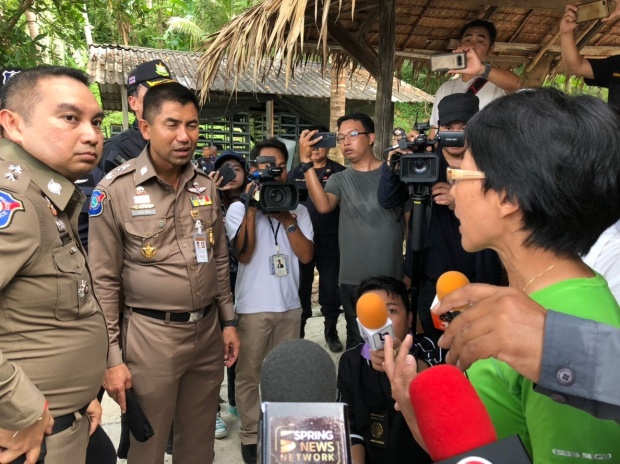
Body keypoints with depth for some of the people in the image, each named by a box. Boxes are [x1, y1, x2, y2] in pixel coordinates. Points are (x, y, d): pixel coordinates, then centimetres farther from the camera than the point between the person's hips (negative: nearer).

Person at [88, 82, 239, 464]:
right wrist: (111, 357, -9)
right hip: (150, 335, -4)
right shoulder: (115, 190, -10)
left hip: (208, 331, 5)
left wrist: (228, 321, 11)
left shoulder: (206, 186, 6)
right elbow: (103, 281, -9)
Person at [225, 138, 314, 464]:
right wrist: (252, 207, -16)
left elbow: (306, 255, -2)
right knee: (249, 374, 6)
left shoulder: (297, 208, 7)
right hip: (253, 306, -3)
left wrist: (287, 218, -11)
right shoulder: (240, 208, -1)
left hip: (290, 304, 3)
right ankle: (249, 436, 20)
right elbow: (243, 254, -14)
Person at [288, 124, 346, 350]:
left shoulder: (339, 172, -1)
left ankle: (331, 331, 26)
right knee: (300, 289, 12)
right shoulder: (296, 172, 8)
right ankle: (297, 332, 26)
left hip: (330, 242, -2)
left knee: (330, 289, 9)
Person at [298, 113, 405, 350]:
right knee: (358, 343, 9)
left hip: (392, 279, 0)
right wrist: (306, 162, -20)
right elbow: (323, 205, -16)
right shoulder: (339, 180, 6)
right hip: (353, 281, 1)